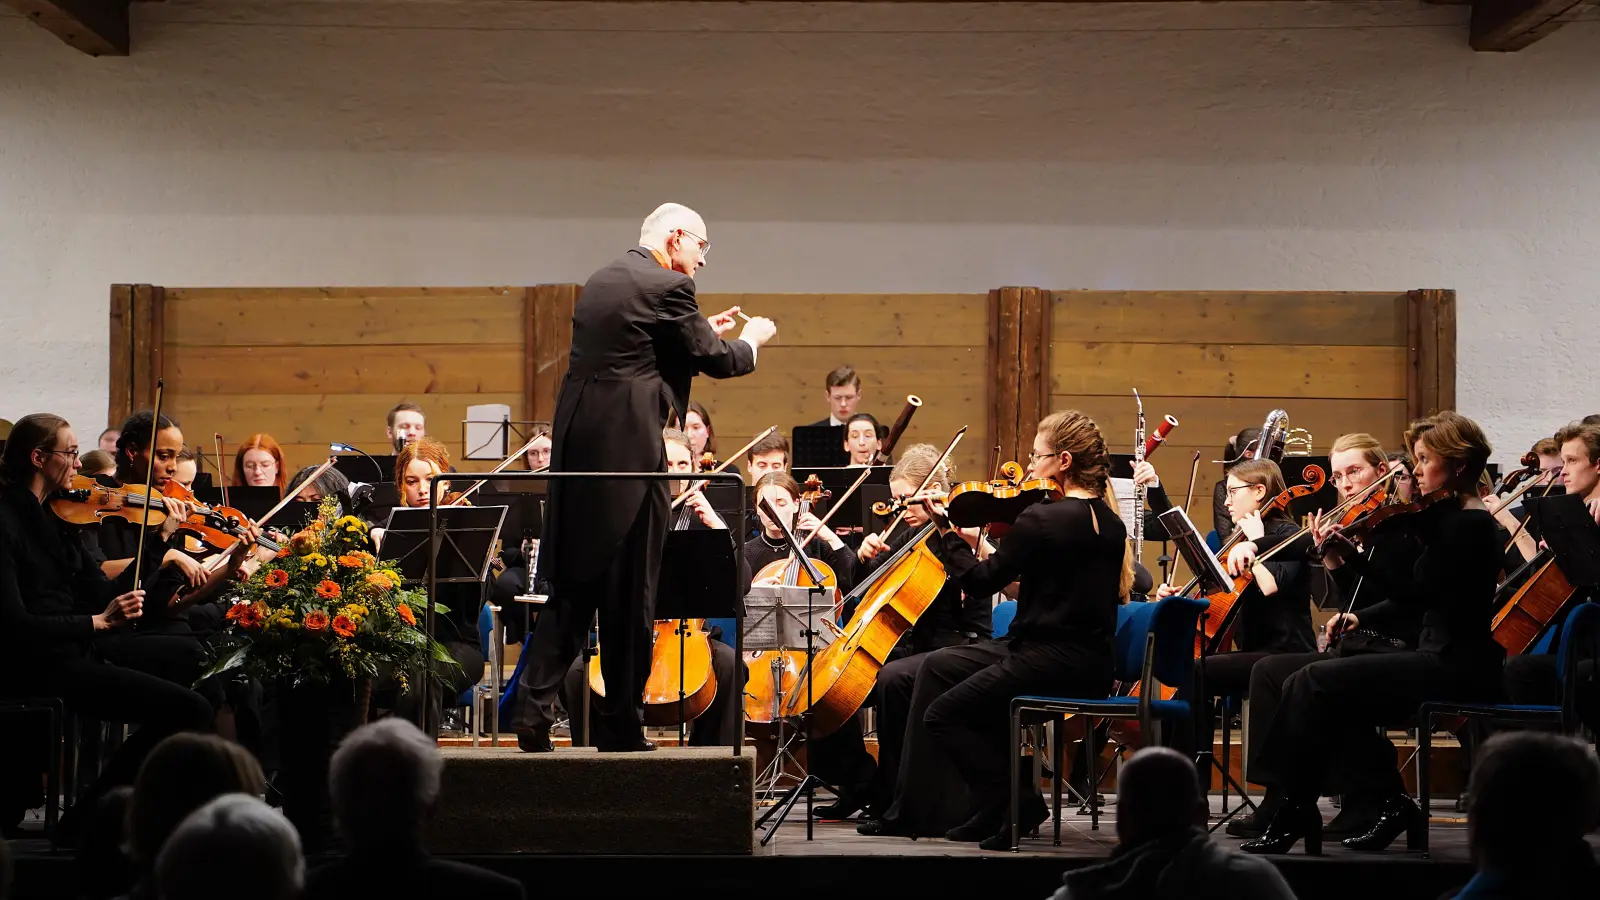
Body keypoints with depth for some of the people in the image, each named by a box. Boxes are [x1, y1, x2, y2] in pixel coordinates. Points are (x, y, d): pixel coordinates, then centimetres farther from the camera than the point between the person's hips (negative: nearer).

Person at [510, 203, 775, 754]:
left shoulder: (601, 281, 17)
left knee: (573, 588, 10)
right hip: (628, 450, -8)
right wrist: (751, 340, 16)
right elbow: (717, 362, -4)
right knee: (629, 594, 0)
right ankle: (624, 726, 6)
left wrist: (703, 333, 30)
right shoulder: (667, 286, -9)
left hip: (577, 443, 8)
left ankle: (533, 708, 0)